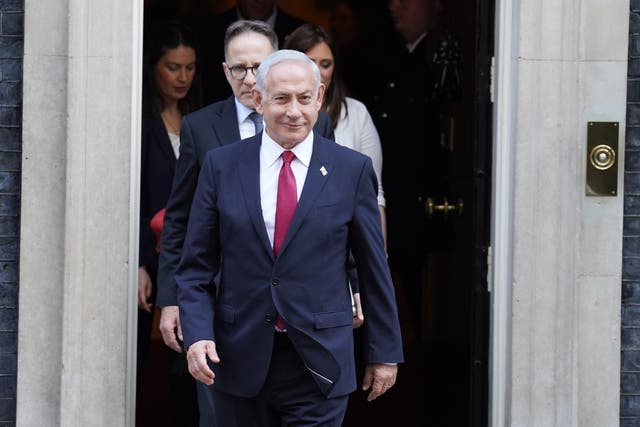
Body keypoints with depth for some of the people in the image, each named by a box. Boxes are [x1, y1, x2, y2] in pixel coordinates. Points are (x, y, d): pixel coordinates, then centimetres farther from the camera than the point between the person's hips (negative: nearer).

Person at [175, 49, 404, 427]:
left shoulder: (353, 170, 1)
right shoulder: (221, 165, 4)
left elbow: (374, 268, 6)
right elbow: (196, 266, 5)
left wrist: (385, 351, 7)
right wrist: (197, 334, -9)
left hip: (318, 365, -1)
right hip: (240, 362, 2)